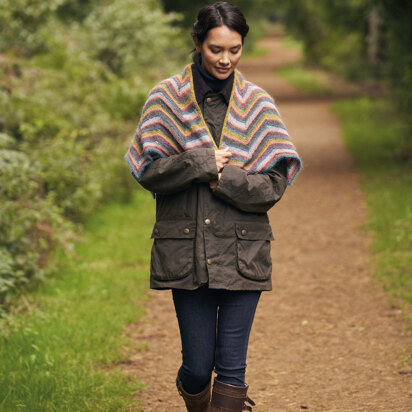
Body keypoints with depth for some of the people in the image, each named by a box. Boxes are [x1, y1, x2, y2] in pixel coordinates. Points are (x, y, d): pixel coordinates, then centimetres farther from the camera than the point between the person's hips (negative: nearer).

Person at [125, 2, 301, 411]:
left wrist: (225, 179, -13)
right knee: (197, 365, 5)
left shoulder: (257, 106, 4)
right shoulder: (166, 98, 2)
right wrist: (203, 163, -13)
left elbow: (274, 185, 1)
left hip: (242, 251, 1)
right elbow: (148, 172, -3)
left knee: (231, 368, -1)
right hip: (185, 250, 0)